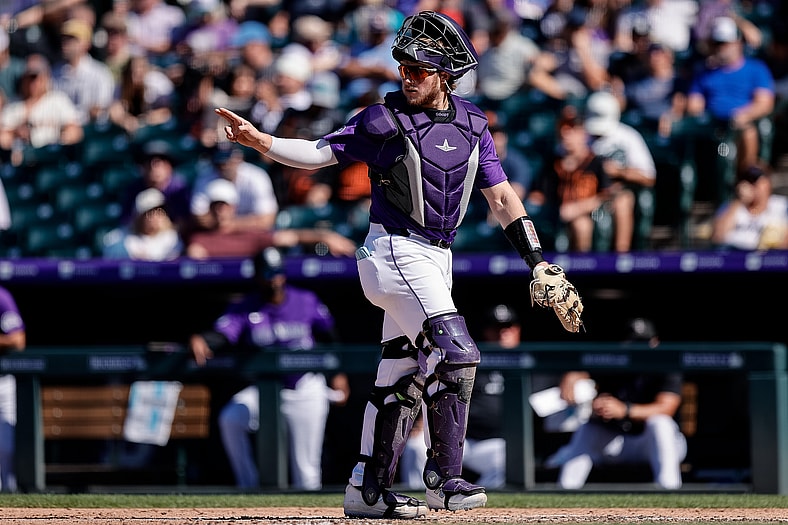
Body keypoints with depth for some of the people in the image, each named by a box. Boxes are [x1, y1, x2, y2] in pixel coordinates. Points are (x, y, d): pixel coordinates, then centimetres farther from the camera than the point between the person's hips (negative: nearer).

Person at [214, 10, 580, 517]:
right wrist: (257, 140, -22)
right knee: (456, 354, -20)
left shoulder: (471, 123, 7)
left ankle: (367, 490, 18)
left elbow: (501, 196, 9)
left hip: (435, 261, 7)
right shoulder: (385, 120, -7)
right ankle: (445, 479, -14)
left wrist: (538, 263, 2)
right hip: (396, 252, -7)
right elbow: (318, 153, -6)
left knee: (404, 374, 10)